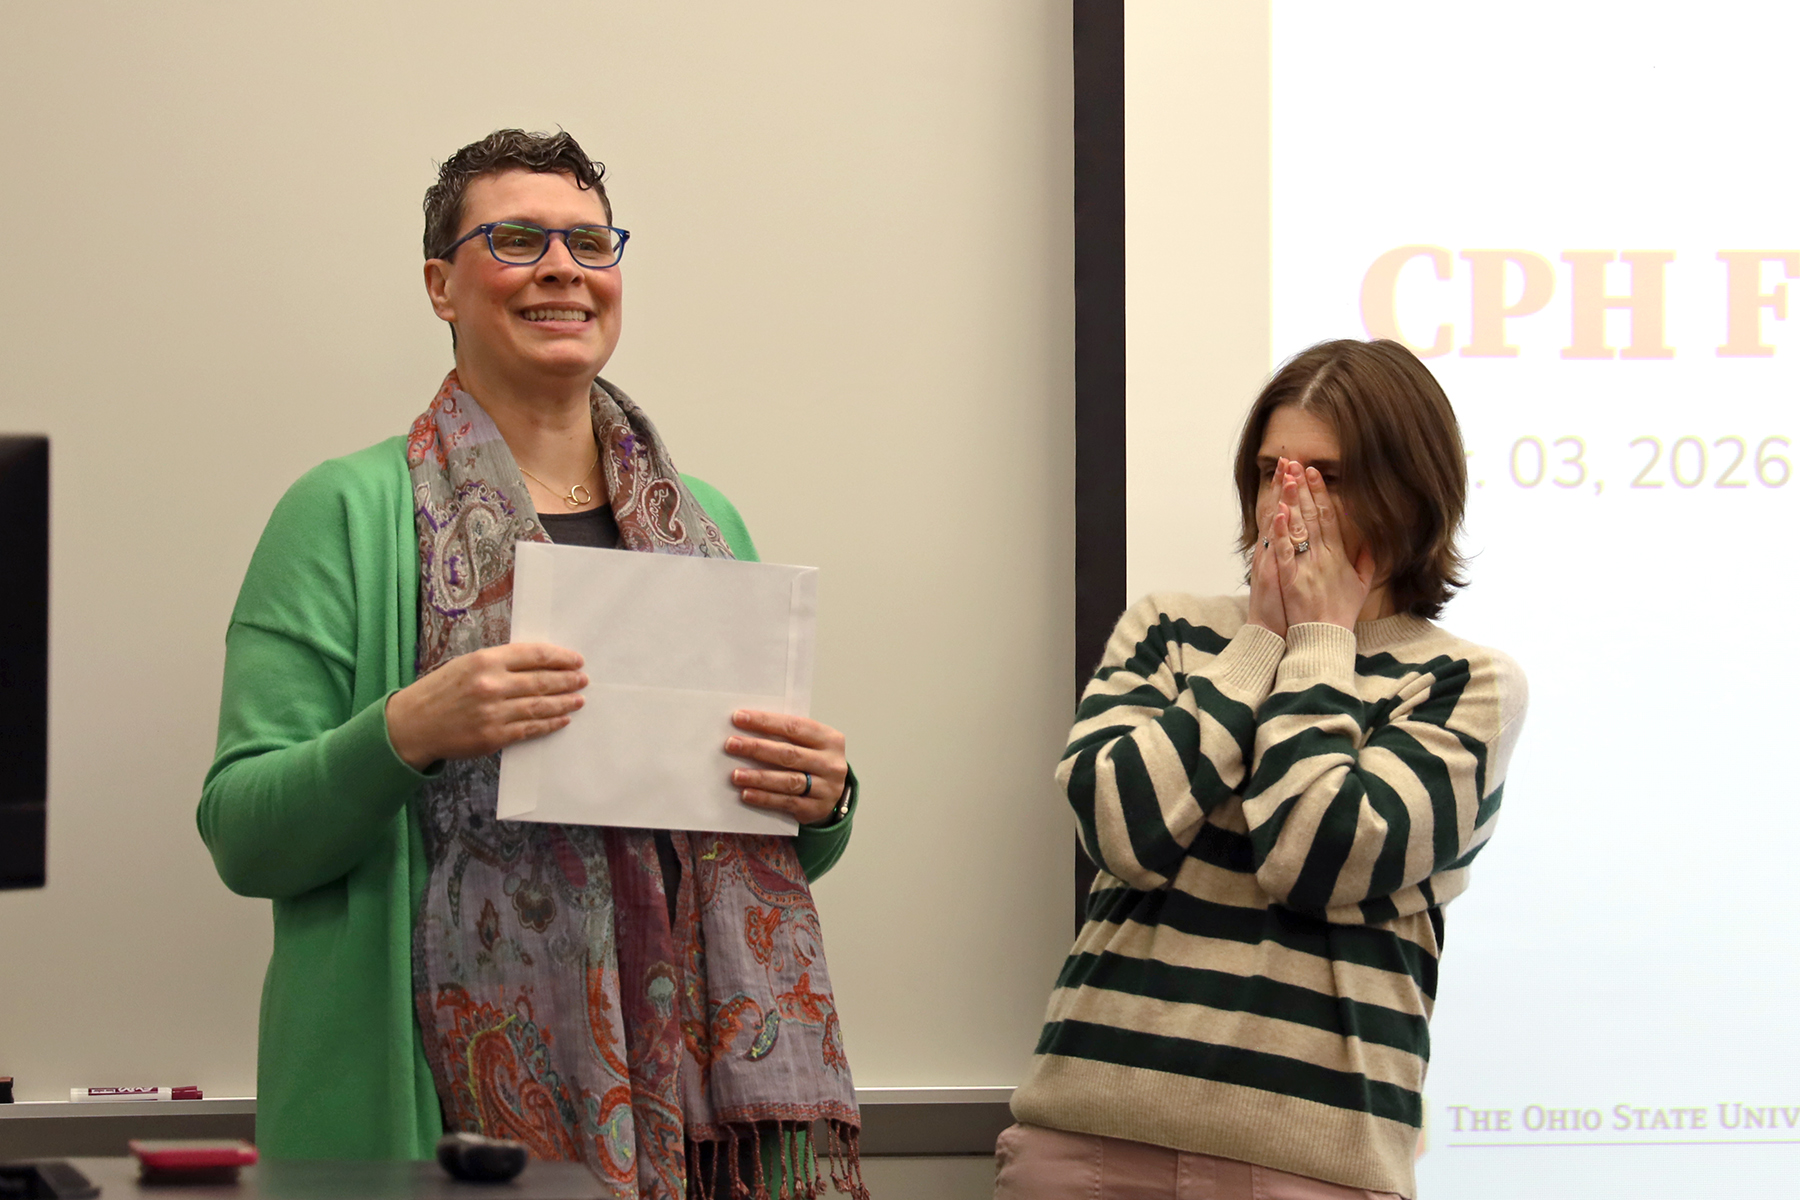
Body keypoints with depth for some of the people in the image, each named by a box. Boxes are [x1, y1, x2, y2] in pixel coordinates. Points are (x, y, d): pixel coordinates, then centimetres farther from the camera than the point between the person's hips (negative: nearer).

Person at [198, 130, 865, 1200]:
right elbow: (242, 837, -5)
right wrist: (405, 732, -21)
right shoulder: (349, 515, 0)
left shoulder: (702, 524, 15)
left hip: (701, 1085, 4)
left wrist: (823, 801, -1)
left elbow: (781, 856, 22)